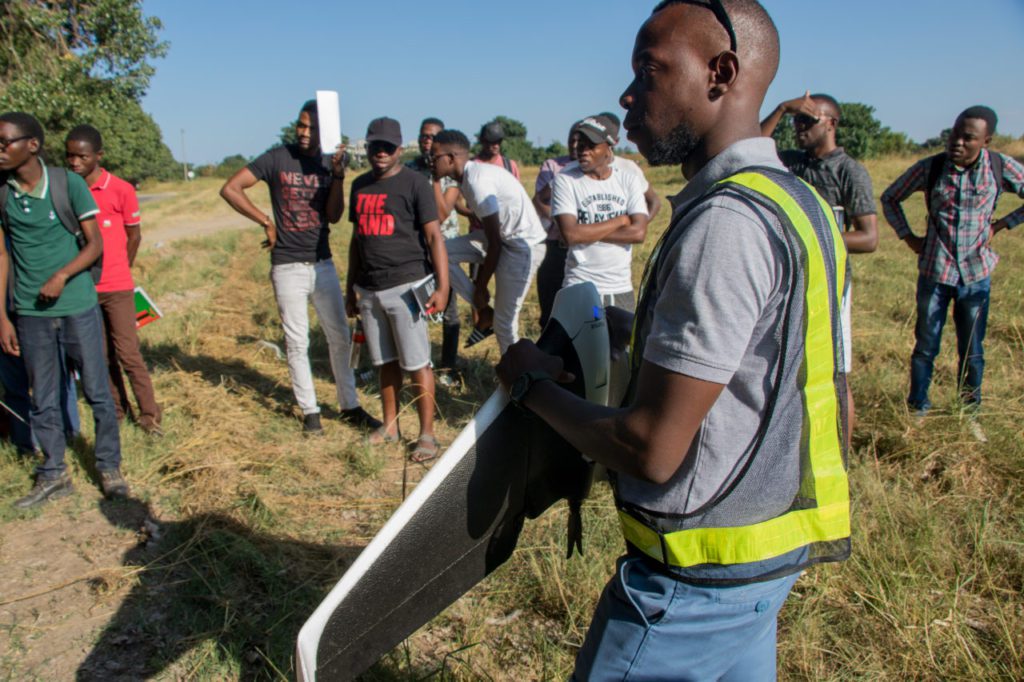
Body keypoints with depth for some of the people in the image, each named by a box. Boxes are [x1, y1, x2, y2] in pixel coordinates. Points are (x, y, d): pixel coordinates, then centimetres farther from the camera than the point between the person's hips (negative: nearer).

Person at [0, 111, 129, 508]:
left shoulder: (68, 184, -6)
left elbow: (95, 243, -3)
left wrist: (62, 275, -20)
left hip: (78, 307, -2)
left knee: (98, 393, 6)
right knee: (43, 401, 10)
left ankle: (109, 467, 21)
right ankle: (53, 475, 24)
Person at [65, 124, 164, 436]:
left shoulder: (120, 190, -8)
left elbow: (134, 235, 2)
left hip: (117, 287, -3)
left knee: (128, 353, -2)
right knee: (102, 355, 12)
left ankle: (149, 413, 8)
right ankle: (117, 409, 24)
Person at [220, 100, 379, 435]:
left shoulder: (327, 165, 4)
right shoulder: (277, 159, -5)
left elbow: (334, 215, -7)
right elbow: (230, 189, -8)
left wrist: (338, 174, -18)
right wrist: (266, 222, -9)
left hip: (323, 264, 4)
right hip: (288, 266, -3)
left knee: (340, 336, 8)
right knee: (297, 342, 4)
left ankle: (349, 406, 20)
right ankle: (310, 411, 16)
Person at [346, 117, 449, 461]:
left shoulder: (414, 183, -5)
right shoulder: (360, 185, 14)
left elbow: (434, 236, -10)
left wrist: (442, 286, -19)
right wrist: (351, 287, 18)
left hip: (405, 286, -6)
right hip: (369, 290, 6)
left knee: (417, 363, -2)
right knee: (386, 361, 14)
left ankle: (427, 434, 6)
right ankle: (390, 426, 26)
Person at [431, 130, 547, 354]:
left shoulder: (477, 180, -23)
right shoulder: (470, 176, 6)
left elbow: (494, 243, -20)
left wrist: (481, 288, -11)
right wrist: (479, 280, 17)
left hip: (524, 245, -9)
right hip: (503, 237, 9)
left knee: (504, 321, -2)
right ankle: (484, 312, 8)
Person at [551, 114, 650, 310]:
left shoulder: (628, 180, 3)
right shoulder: (565, 180, -6)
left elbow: (639, 232, -9)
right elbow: (570, 234, -18)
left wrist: (588, 232, -13)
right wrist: (621, 220, -9)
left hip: (622, 288, 4)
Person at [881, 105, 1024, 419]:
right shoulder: (929, 167, -6)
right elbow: (890, 198, 8)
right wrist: (908, 236, 2)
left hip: (976, 274, 1)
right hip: (934, 272, 0)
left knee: (972, 352, 10)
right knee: (925, 347, 8)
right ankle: (918, 408, 22)